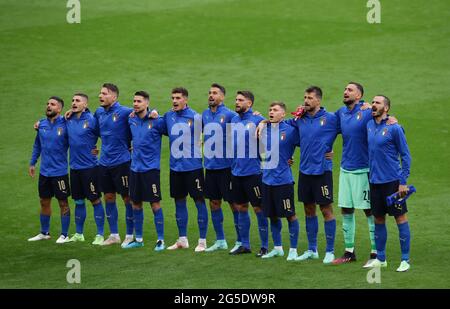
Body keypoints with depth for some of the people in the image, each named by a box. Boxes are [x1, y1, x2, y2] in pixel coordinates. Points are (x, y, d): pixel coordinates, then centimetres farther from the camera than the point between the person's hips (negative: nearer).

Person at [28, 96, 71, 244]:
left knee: (63, 203, 3)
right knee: (44, 202, 14)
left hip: (60, 172, -5)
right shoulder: (42, 124, 3)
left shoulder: (65, 124, -12)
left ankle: (64, 235, 12)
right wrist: (32, 163, 14)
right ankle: (44, 233, 27)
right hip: (44, 171, 5)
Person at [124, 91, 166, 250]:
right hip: (135, 168, 6)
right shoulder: (131, 120, 6)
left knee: (155, 204, -4)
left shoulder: (156, 121, -10)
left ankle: (160, 240, 2)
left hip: (150, 167, -6)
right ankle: (138, 239, 21)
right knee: (136, 204, 11)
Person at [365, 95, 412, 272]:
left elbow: (405, 155, -8)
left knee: (400, 218, -2)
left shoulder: (394, 128, -10)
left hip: (392, 181, -6)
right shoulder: (369, 126, 7)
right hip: (374, 181, 6)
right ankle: (380, 259, 21)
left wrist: (403, 182, -12)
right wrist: (370, 175, 14)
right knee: (378, 220, 12)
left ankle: (405, 260, 2)